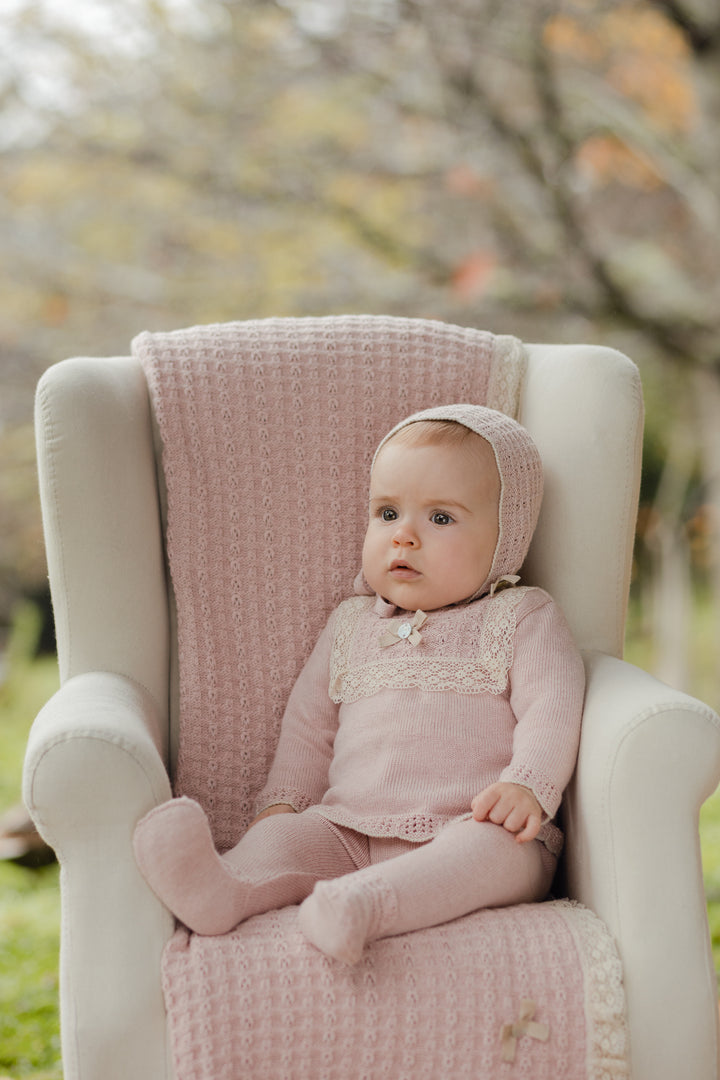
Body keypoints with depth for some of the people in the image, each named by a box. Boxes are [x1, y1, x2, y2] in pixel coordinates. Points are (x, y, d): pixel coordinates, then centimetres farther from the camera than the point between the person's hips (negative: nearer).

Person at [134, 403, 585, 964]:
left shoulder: (523, 619, 9)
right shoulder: (352, 625, 23)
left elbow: (551, 711, -4)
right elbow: (310, 722, 27)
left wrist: (526, 787, -22)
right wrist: (283, 801, 11)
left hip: (468, 831, -4)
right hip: (350, 836, 5)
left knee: (494, 848, -36)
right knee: (285, 836, -21)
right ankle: (221, 889, -51)